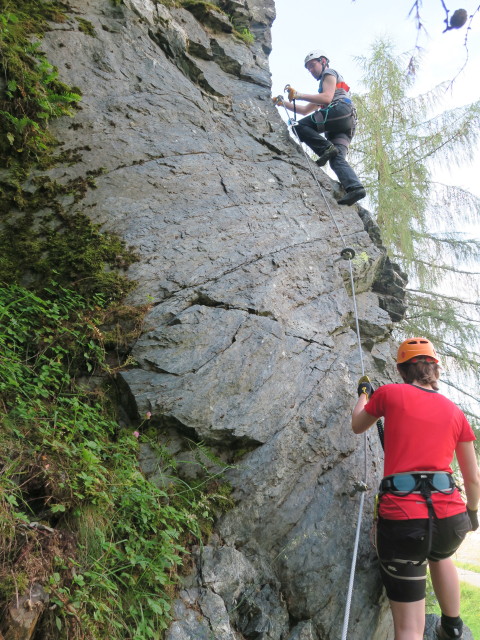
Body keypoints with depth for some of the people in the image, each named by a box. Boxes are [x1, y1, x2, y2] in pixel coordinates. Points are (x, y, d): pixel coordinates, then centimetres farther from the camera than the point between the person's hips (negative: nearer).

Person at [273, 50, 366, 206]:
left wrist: (299, 95, -4)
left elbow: (327, 98, -6)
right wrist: (285, 103, 30)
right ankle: (355, 187, -34)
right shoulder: (322, 90, 42)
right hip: (347, 126, 8)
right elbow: (305, 110, 38)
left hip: (340, 111, -8)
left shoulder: (329, 73, 15)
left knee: (300, 126, -9)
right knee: (337, 160, -13)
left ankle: (326, 149, -22)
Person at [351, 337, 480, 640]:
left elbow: (357, 426, 21)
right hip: (450, 517, 4)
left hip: (402, 516, -4)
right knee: (440, 555, 41)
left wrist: (364, 394, 39)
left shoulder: (390, 394, 1)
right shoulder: (455, 412, 9)